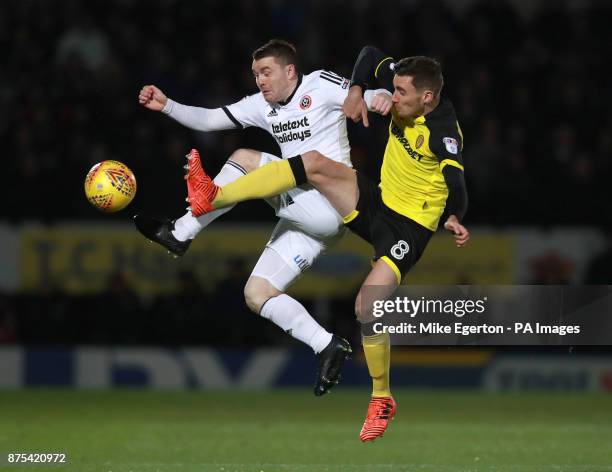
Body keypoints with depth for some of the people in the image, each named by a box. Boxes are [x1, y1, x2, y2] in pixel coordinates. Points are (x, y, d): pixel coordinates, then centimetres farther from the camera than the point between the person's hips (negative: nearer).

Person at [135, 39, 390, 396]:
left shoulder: (321, 86, -2)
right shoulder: (262, 105, 17)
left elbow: (368, 98, -10)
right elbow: (208, 120, 17)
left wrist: (379, 98, -34)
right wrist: (167, 106, 4)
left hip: (329, 203, -9)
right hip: (303, 218, 9)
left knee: (244, 160, -19)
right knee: (256, 293, 2)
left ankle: (180, 234, -14)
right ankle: (328, 347, -1)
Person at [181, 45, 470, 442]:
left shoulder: (444, 132, -26)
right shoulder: (406, 94, -5)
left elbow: (456, 184, -38)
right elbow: (370, 56, 10)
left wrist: (454, 220, -51)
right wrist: (356, 91, -4)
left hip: (409, 229, -8)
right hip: (378, 201, 8)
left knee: (367, 306, -21)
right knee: (314, 163, -12)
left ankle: (383, 400, 2)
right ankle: (213, 199, -10)